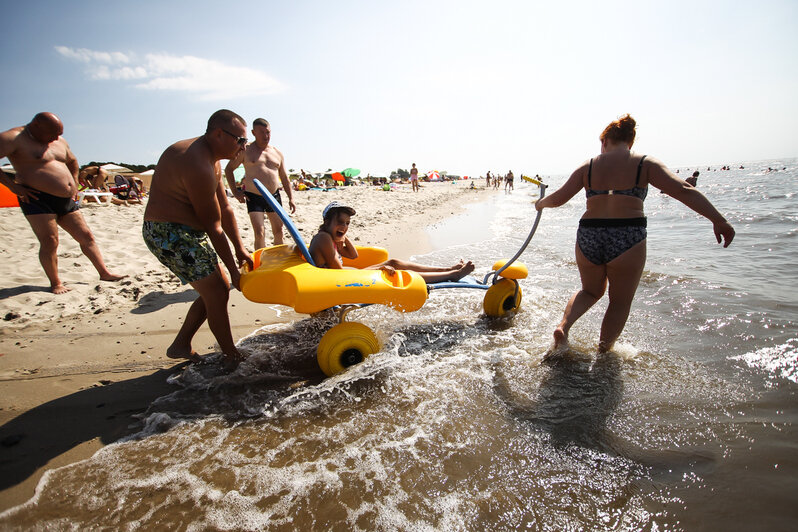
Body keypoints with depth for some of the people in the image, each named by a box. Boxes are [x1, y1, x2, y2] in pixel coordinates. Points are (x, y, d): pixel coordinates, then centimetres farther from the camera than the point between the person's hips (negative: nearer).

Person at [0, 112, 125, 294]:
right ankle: (55, 284, 4)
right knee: (49, 242, -9)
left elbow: (72, 161, 32)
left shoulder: (60, 141, 14)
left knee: (86, 236, 6)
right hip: (38, 199, -7)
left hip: (67, 200, 7)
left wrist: (74, 185, 21)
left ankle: (104, 273, 12)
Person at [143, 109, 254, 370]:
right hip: (171, 233, -10)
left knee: (218, 289, 13)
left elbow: (225, 209, 11)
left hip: (187, 233, 10)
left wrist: (240, 250, 9)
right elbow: (213, 226, -20)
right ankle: (233, 357, 9)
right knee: (216, 293, -6)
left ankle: (180, 345, 24)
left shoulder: (211, 160, 10)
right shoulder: (197, 164, -23)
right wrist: (233, 270, -13)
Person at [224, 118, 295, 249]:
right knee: (259, 233, -12)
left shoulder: (277, 153, 11)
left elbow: (284, 178, 16)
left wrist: (291, 198, 9)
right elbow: (228, 169, 6)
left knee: (279, 231, 8)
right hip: (254, 197, -4)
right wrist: (235, 192, -2)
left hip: (274, 196, 4)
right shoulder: (245, 150, -1)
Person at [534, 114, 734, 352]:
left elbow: (559, 198, 7)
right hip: (627, 239, -2)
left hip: (588, 236, 3)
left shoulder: (588, 166, 8)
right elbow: (683, 191, -5)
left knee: (591, 291, 27)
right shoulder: (645, 164, 4)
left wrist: (540, 203, 27)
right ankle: (602, 353, 21)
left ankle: (564, 325, 5)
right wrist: (718, 221, -4)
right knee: (620, 303, 18)